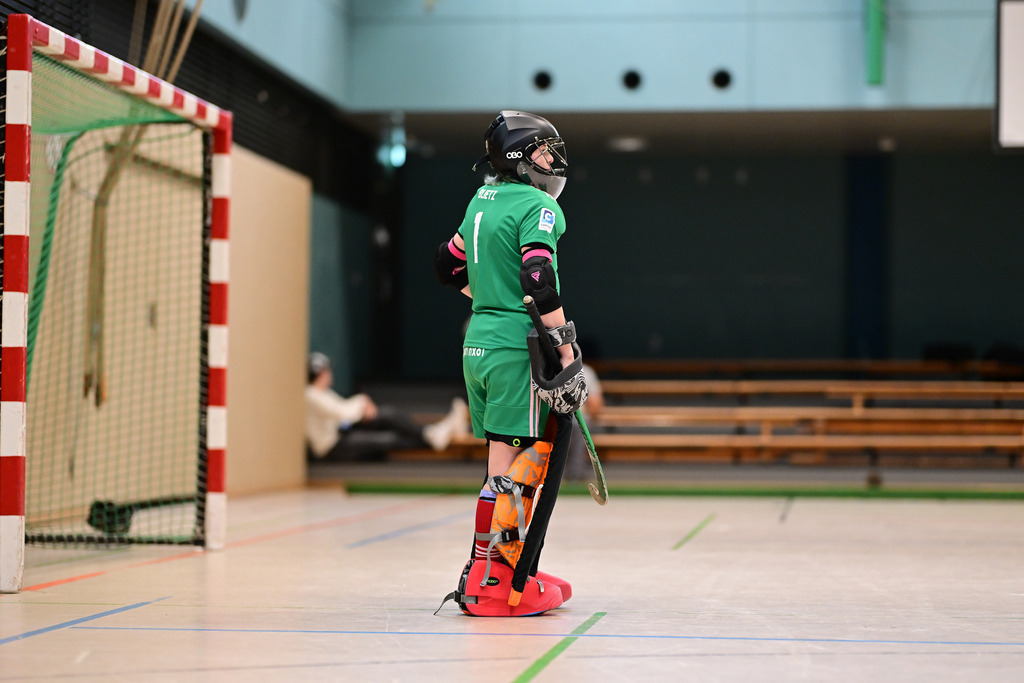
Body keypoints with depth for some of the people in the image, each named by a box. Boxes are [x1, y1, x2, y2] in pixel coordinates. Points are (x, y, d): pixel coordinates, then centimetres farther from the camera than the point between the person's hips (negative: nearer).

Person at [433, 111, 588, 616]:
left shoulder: (481, 201, 16)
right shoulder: (537, 206, -10)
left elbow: (449, 264, 26)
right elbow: (540, 282, -20)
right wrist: (568, 351, -20)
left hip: (476, 345, 9)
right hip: (514, 350, -9)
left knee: (525, 459, 16)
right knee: (508, 467, -5)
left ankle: (510, 567, 19)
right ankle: (487, 583, -5)